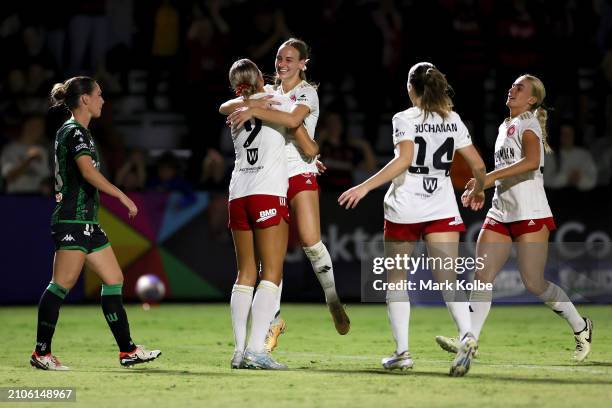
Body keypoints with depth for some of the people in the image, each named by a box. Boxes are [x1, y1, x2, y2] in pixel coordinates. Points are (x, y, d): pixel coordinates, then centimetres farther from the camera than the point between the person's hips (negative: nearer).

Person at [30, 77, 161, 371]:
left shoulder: (73, 131, 20)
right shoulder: (74, 132, -12)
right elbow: (88, 171, -26)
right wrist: (122, 196, -25)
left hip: (87, 222, 11)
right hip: (73, 220, -11)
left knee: (114, 280, 8)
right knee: (62, 283, -9)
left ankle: (127, 350, 9)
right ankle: (41, 353, -5)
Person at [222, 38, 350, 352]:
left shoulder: (307, 92, -2)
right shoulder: (268, 92, 14)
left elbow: (293, 119, -25)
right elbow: (225, 108, 6)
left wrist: (254, 111, -29)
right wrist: (248, 103, -14)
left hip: (300, 173, -5)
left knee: (311, 241, -15)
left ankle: (334, 302, 4)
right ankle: (274, 318, 6)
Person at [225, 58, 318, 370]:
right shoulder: (280, 102, 3)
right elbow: (309, 149, 5)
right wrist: (314, 150, 27)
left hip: (238, 196, 5)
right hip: (269, 194, -5)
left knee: (246, 274, 9)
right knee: (272, 274, -6)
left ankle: (240, 350, 2)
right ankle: (256, 349, -17)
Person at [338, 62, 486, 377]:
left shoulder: (405, 119, -5)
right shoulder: (453, 120, 9)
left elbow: (404, 159, -20)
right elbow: (478, 164, 10)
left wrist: (365, 186, -20)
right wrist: (478, 189, 31)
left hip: (404, 209, -3)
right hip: (442, 210, 3)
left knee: (396, 278, 12)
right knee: (448, 279, -5)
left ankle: (402, 351, 8)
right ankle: (466, 335, -31)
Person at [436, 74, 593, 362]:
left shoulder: (528, 123, -8)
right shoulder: (505, 126, 18)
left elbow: (531, 161, -27)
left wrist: (489, 177, -31)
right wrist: (481, 189, 17)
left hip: (530, 214, -8)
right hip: (501, 212, 8)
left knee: (534, 283, -6)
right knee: (482, 276, -4)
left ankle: (581, 328, 13)